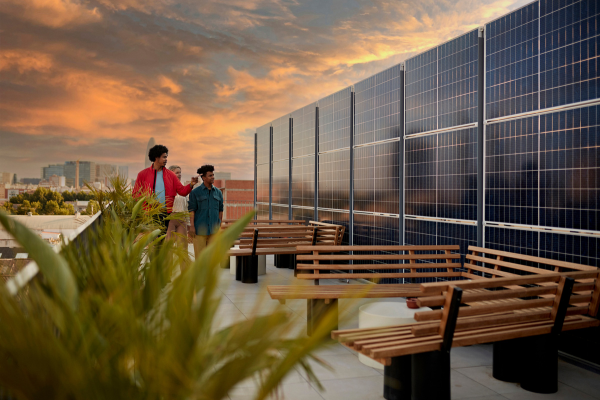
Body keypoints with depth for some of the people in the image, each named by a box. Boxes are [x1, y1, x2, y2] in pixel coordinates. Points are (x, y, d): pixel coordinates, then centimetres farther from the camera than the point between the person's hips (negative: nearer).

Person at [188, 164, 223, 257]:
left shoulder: (218, 192, 10)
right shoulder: (195, 192, -1)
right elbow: (191, 209, -3)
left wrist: (220, 225, 10)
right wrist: (192, 226, -10)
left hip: (214, 229, 3)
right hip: (200, 228, -3)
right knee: (199, 253, -2)